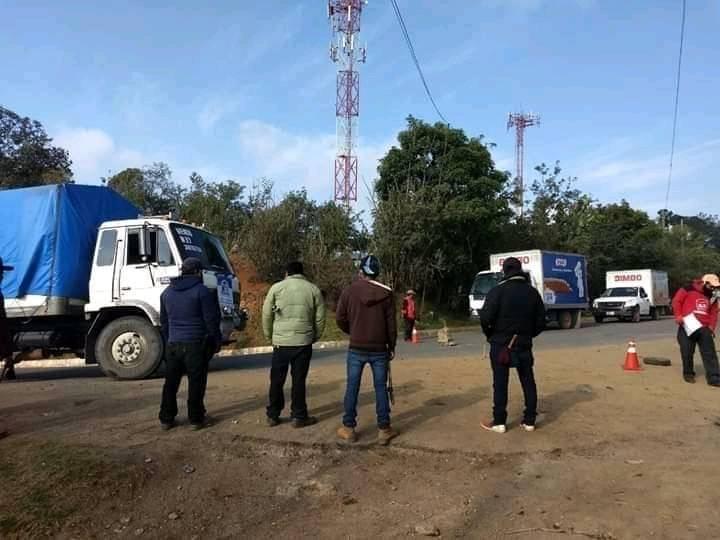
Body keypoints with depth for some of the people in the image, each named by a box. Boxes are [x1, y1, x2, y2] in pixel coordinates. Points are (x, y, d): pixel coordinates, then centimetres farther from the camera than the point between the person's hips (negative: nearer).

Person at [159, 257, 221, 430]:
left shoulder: (167, 292, 13)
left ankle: (166, 419, 19)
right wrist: (217, 341, 2)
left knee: (171, 382, 12)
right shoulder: (202, 291, -8)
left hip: (173, 344, 6)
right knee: (196, 383, 2)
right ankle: (196, 419, 7)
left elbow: (164, 321, 19)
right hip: (195, 344, -5)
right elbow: (211, 320, -8)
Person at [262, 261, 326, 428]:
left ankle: (273, 416, 21)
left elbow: (266, 315, 2)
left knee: (277, 380, 12)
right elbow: (320, 319, 2)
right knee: (299, 380, 7)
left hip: (280, 342, 1)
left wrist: (270, 337, 13)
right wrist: (314, 337, 15)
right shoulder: (313, 289, 3)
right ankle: (299, 417, 14)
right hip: (303, 342, -1)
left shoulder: (276, 287, 3)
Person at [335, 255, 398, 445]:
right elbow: (391, 323, -2)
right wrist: (391, 346, 10)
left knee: (352, 387, 9)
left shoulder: (350, 290, -5)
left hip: (356, 348, 0)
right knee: (381, 388, 8)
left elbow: (340, 318, -1)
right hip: (379, 349, 1)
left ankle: (348, 428, 16)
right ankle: (384, 429, 14)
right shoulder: (386, 293, -3)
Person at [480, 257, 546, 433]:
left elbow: (485, 317, -17)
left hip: (501, 344, -4)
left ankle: (499, 422, 7)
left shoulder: (498, 290, -11)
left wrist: (490, 334, 1)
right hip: (524, 344, 4)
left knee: (500, 383, 3)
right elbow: (541, 321, 5)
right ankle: (529, 421, 17)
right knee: (528, 382, 13)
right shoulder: (532, 291, 4)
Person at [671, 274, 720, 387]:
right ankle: (688, 374, 18)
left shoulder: (711, 296, 13)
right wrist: (678, 316, -14)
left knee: (709, 353, -2)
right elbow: (676, 301, -5)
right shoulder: (688, 290, -4)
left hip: (704, 328, 4)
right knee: (687, 352, 2)